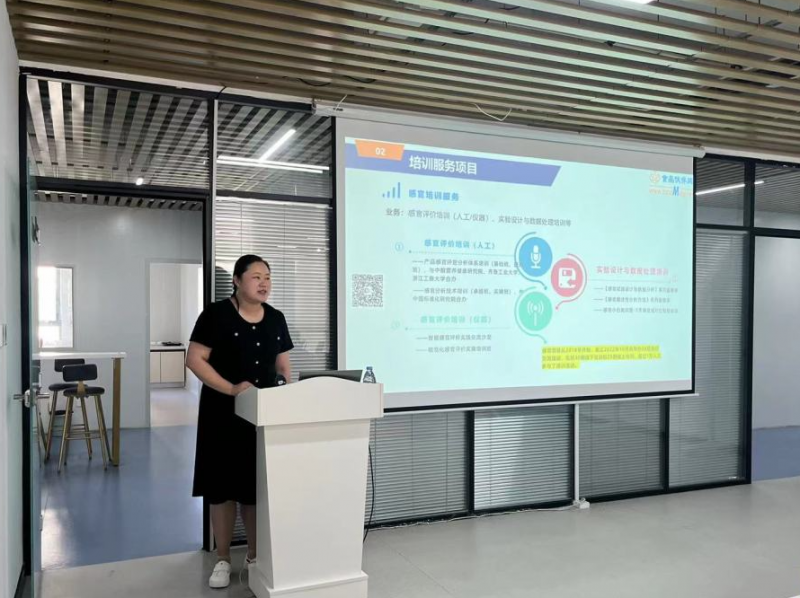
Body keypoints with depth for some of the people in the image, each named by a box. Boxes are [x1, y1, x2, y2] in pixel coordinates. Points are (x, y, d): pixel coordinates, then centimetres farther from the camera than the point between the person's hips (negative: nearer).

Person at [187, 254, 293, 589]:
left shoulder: (276, 319, 6)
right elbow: (194, 359, -12)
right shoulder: (216, 314, -8)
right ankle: (223, 560, 19)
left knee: (258, 486, 10)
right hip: (224, 413, -4)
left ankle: (254, 556, 24)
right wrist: (231, 388, -22)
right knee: (222, 486, 4)